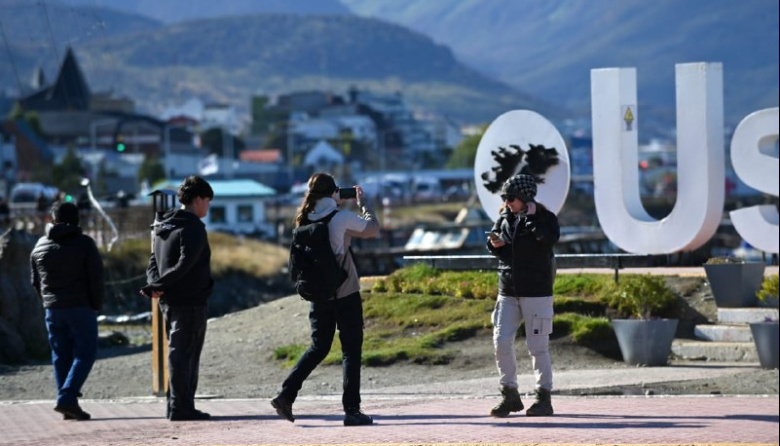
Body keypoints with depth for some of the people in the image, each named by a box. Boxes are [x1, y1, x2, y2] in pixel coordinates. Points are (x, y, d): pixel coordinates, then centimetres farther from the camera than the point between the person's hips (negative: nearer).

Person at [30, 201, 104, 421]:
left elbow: (36, 281, 13)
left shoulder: (40, 246, 10)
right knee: (85, 353, -1)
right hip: (81, 307, -5)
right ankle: (66, 398, -16)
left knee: (61, 355, 9)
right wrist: (97, 306, 3)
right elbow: (96, 279, -7)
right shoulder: (84, 243, -4)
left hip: (53, 309, 5)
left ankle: (68, 404, 7)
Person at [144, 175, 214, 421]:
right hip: (191, 300, -8)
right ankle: (180, 408, -3)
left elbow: (154, 261, 12)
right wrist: (157, 286, -19)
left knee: (178, 353, 15)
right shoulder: (193, 227, -12)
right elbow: (185, 264, -23)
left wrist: (156, 285, -6)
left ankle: (177, 406, 18)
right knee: (184, 354, -4)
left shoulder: (163, 226, 16)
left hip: (169, 301, 8)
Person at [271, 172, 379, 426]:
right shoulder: (341, 218, -13)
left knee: (318, 348, 18)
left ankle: (286, 395, 7)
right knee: (352, 351, 2)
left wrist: (339, 207, 18)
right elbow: (372, 229, 1)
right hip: (346, 295, -5)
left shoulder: (306, 221, 2)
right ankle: (352, 410, 1)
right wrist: (362, 202, 12)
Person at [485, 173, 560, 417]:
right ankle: (510, 395, 9)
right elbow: (497, 242, 22)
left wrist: (532, 217, -21)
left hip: (536, 292, -5)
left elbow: (549, 239, -26)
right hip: (508, 291, 5)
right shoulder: (505, 217, 10)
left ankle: (544, 397, 7)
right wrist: (495, 244, 0)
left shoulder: (545, 218, -6)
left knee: (537, 346, -3)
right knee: (501, 341, -2)